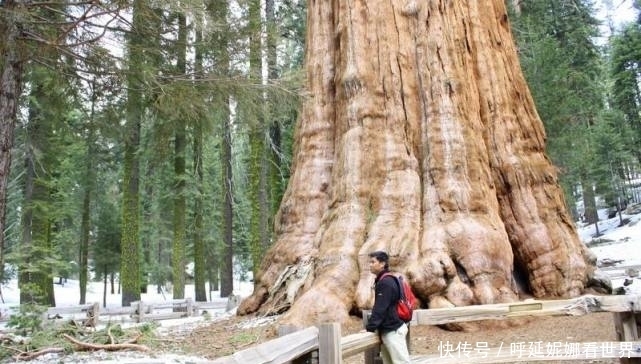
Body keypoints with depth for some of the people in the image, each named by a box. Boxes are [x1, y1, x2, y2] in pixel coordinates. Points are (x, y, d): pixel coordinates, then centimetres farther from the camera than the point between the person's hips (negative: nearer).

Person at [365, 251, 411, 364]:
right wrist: (371, 326, 12)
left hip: (393, 330, -10)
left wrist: (370, 328, -18)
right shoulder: (382, 281, 14)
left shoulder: (385, 282, -17)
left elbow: (380, 309, -21)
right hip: (388, 329, 10)